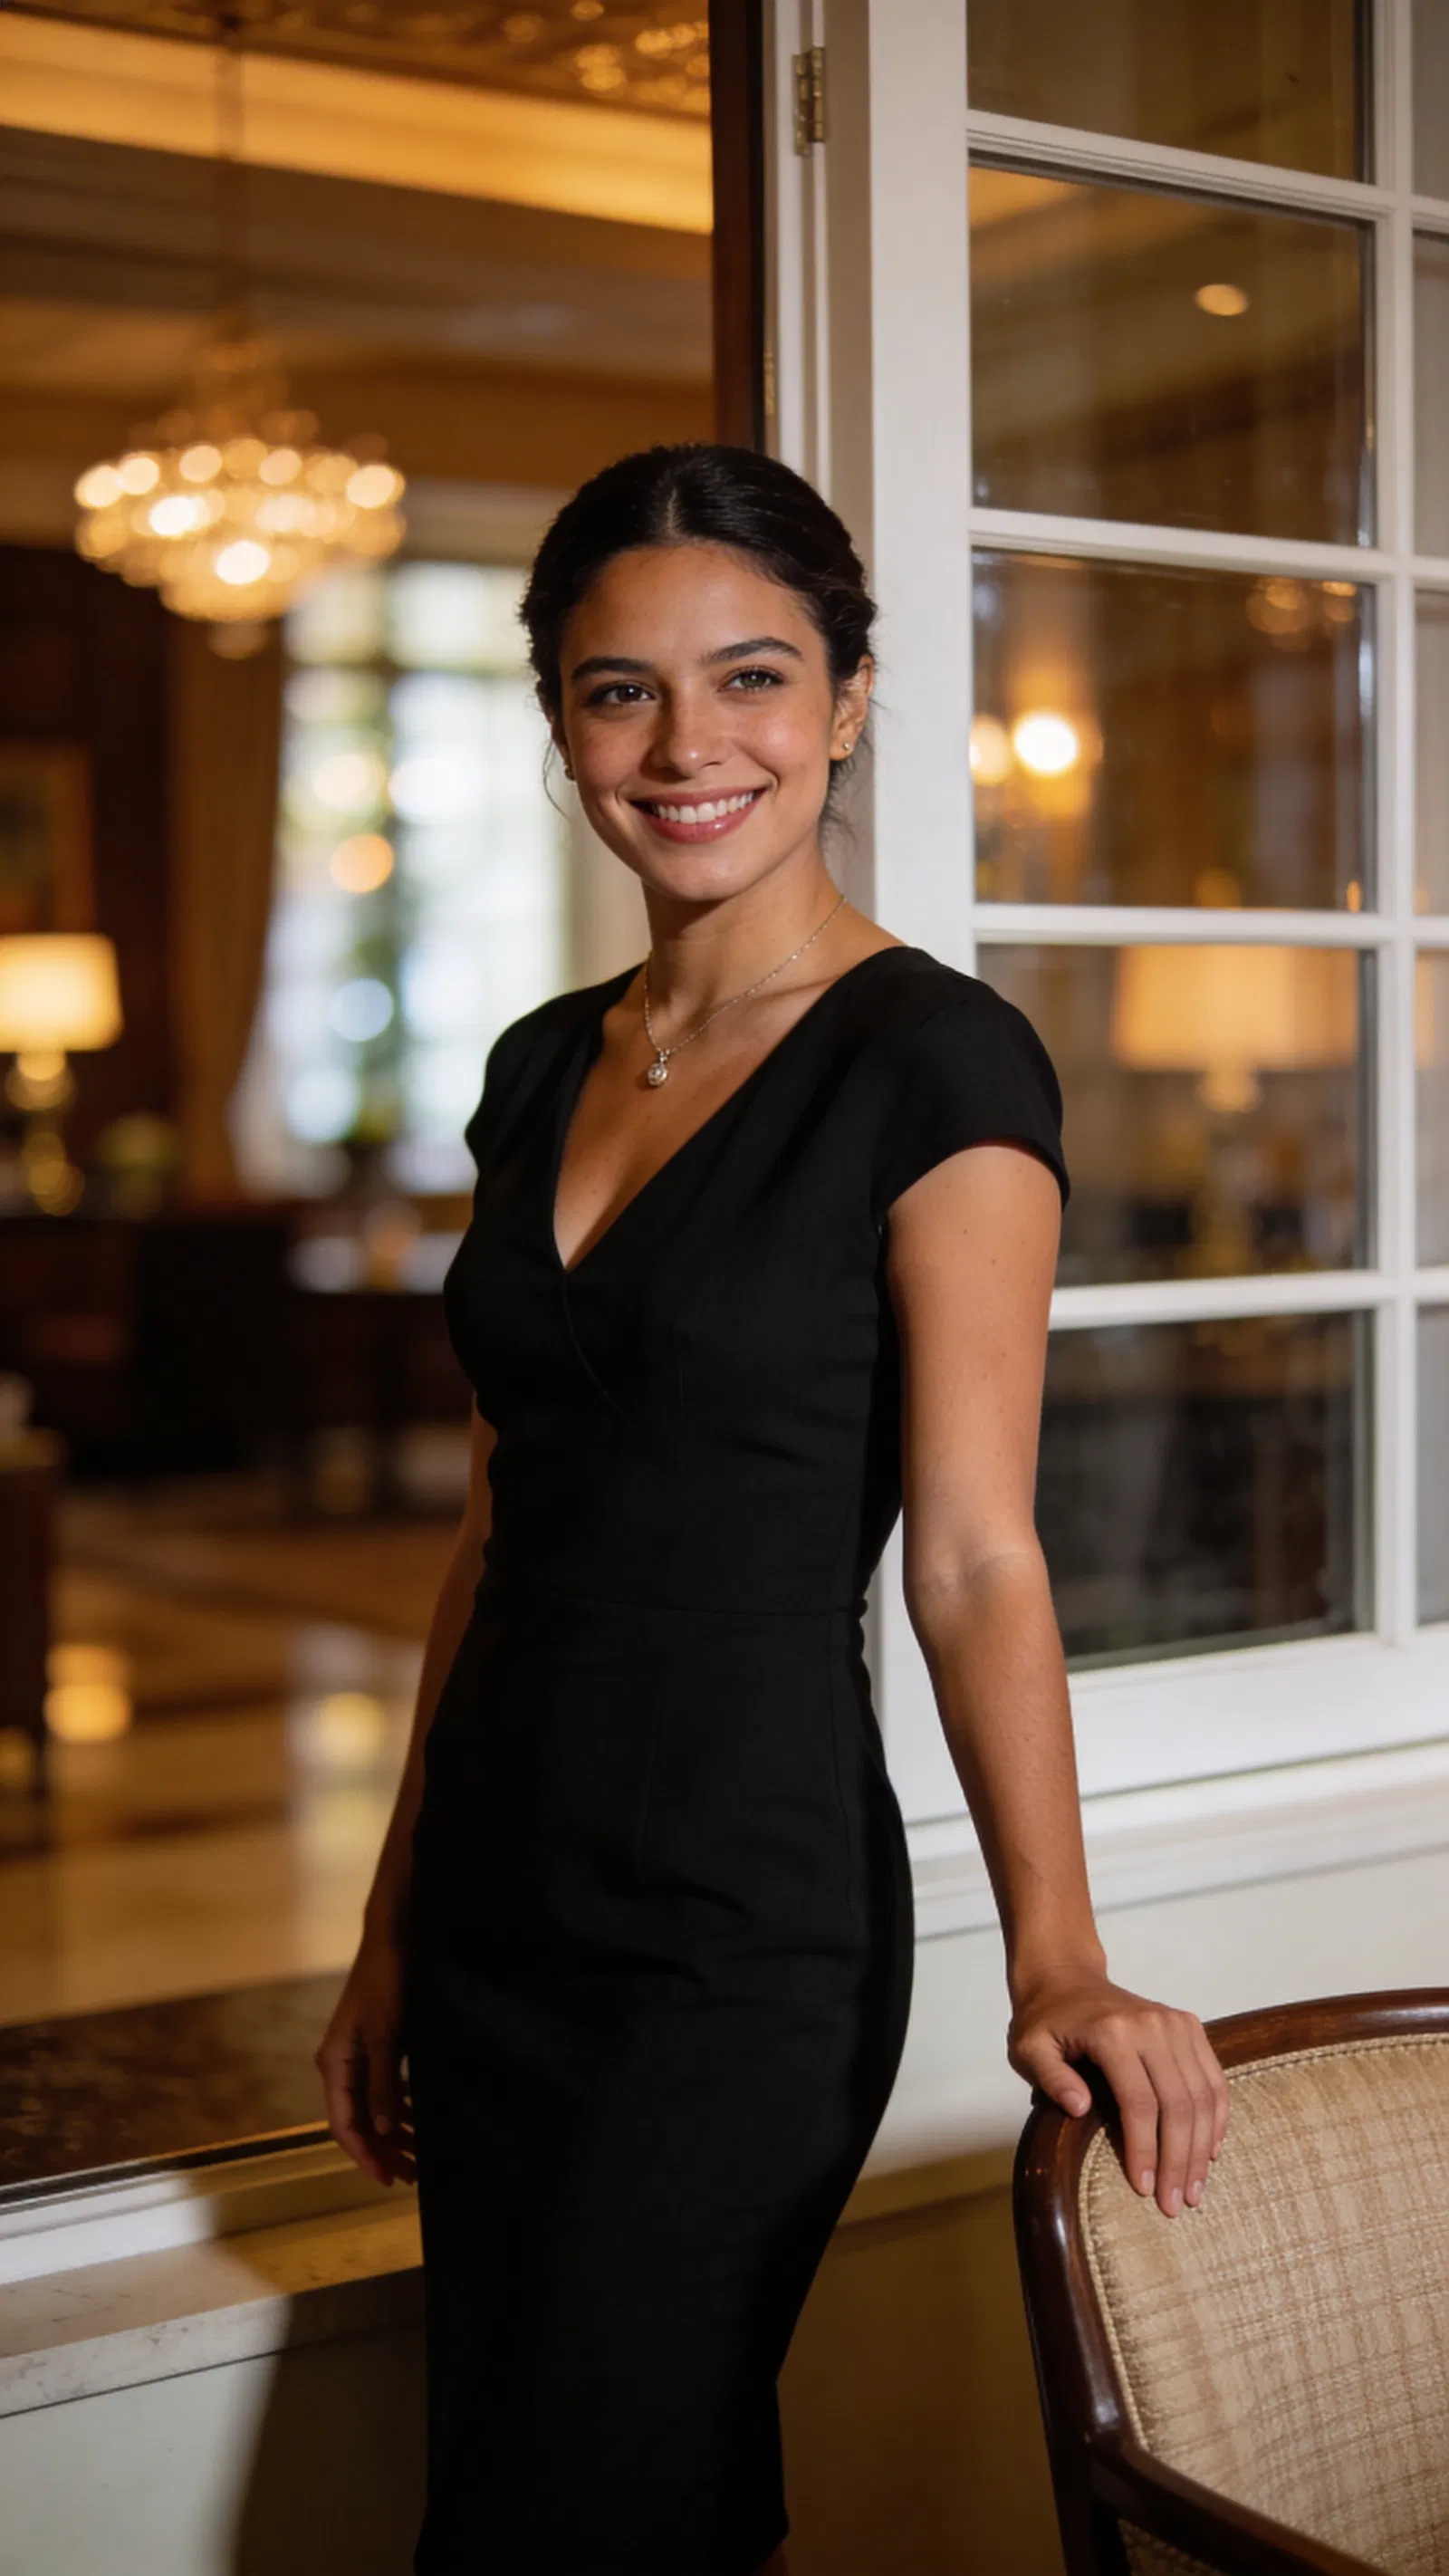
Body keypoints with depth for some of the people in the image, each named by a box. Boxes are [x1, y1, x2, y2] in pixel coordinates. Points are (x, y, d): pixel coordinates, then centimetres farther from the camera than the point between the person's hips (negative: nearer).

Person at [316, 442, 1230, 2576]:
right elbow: (503, 1533, 12)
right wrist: (392, 1934, 14)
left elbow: (974, 1556, -14)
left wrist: (1058, 1957, -23)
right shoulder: (544, 1070, 8)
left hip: (747, 1932, -6)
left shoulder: (938, 1064, -11)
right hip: (499, 1906, 7)